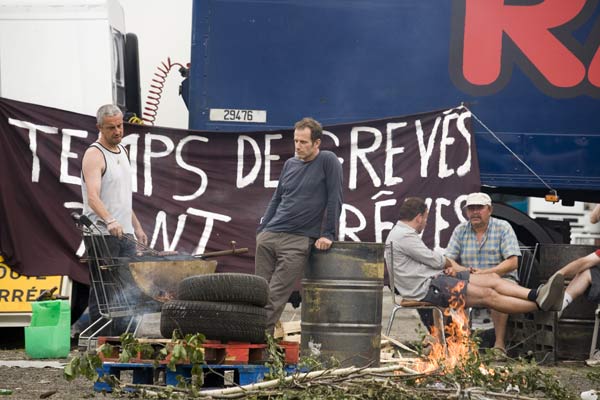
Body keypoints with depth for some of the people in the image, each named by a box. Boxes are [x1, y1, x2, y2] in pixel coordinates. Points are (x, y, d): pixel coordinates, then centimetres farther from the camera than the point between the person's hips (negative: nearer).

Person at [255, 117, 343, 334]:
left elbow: (334, 200, -4)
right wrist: (262, 229, 16)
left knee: (275, 297, -13)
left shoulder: (328, 162, -2)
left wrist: (328, 234, -8)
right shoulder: (290, 164, 15)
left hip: (298, 241, -6)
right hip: (269, 235, 6)